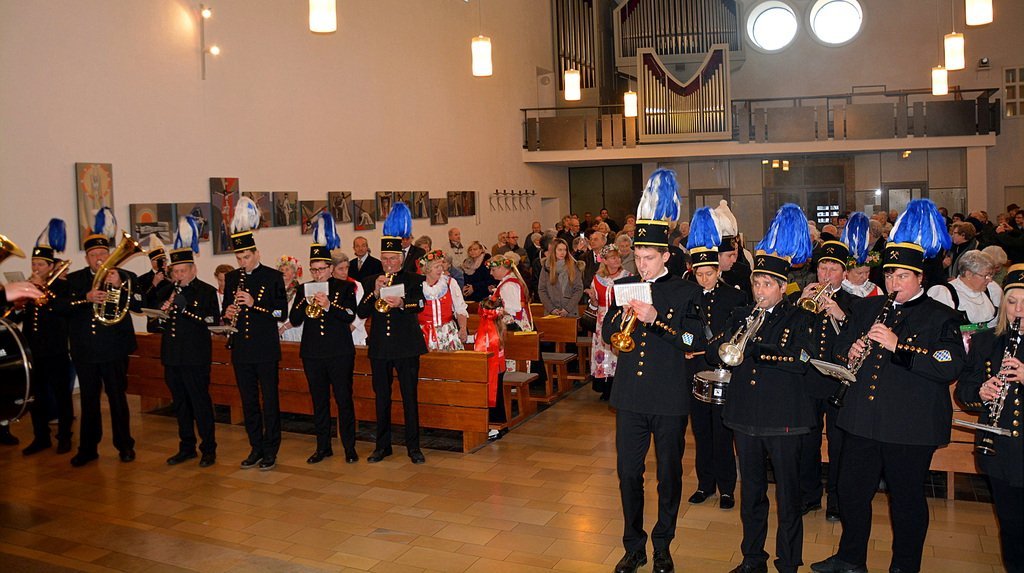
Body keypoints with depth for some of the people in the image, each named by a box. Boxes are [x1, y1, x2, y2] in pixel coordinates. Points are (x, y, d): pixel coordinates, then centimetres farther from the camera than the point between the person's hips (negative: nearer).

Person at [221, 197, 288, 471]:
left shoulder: (273, 276, -4)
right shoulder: (231, 278, 9)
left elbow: (282, 312, -9)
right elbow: (225, 310, 17)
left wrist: (254, 304, -19)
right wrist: (227, 313, -6)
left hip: (265, 349, -4)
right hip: (241, 350, 4)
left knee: (270, 400, 2)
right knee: (248, 401, 11)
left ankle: (271, 450, 12)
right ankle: (256, 448, 22)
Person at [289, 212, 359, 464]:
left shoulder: (345, 287, 0)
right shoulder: (304, 289, 9)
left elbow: (350, 316, -10)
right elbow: (294, 320, 2)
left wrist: (329, 305, -23)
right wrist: (306, 302, -15)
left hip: (340, 352, -3)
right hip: (312, 353, 3)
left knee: (344, 399, 0)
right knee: (319, 401, 10)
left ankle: (349, 446, 9)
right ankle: (323, 446, 20)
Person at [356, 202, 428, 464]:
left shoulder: (413, 280, 2)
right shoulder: (371, 282, 10)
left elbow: (420, 305, -16)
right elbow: (361, 313, -1)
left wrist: (402, 303, -36)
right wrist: (375, 293, -15)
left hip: (407, 347, -3)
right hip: (379, 348, 3)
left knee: (410, 397, 1)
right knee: (381, 398, 10)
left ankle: (413, 446, 11)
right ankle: (383, 445, 22)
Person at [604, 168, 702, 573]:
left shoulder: (686, 291, -4)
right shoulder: (625, 286, 6)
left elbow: (691, 339, -13)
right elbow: (607, 335, 5)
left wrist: (655, 318, -26)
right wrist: (622, 315, -15)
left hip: (669, 399, -3)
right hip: (630, 396, 3)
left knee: (669, 475, 10)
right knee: (628, 472, 9)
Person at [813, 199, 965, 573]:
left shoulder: (941, 317, -5)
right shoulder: (865, 308, 11)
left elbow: (950, 366, -18)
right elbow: (839, 348, 17)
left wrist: (898, 346, -27)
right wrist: (849, 353, -7)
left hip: (912, 426, -5)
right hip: (862, 419, 5)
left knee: (906, 500, 9)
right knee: (852, 490, 13)